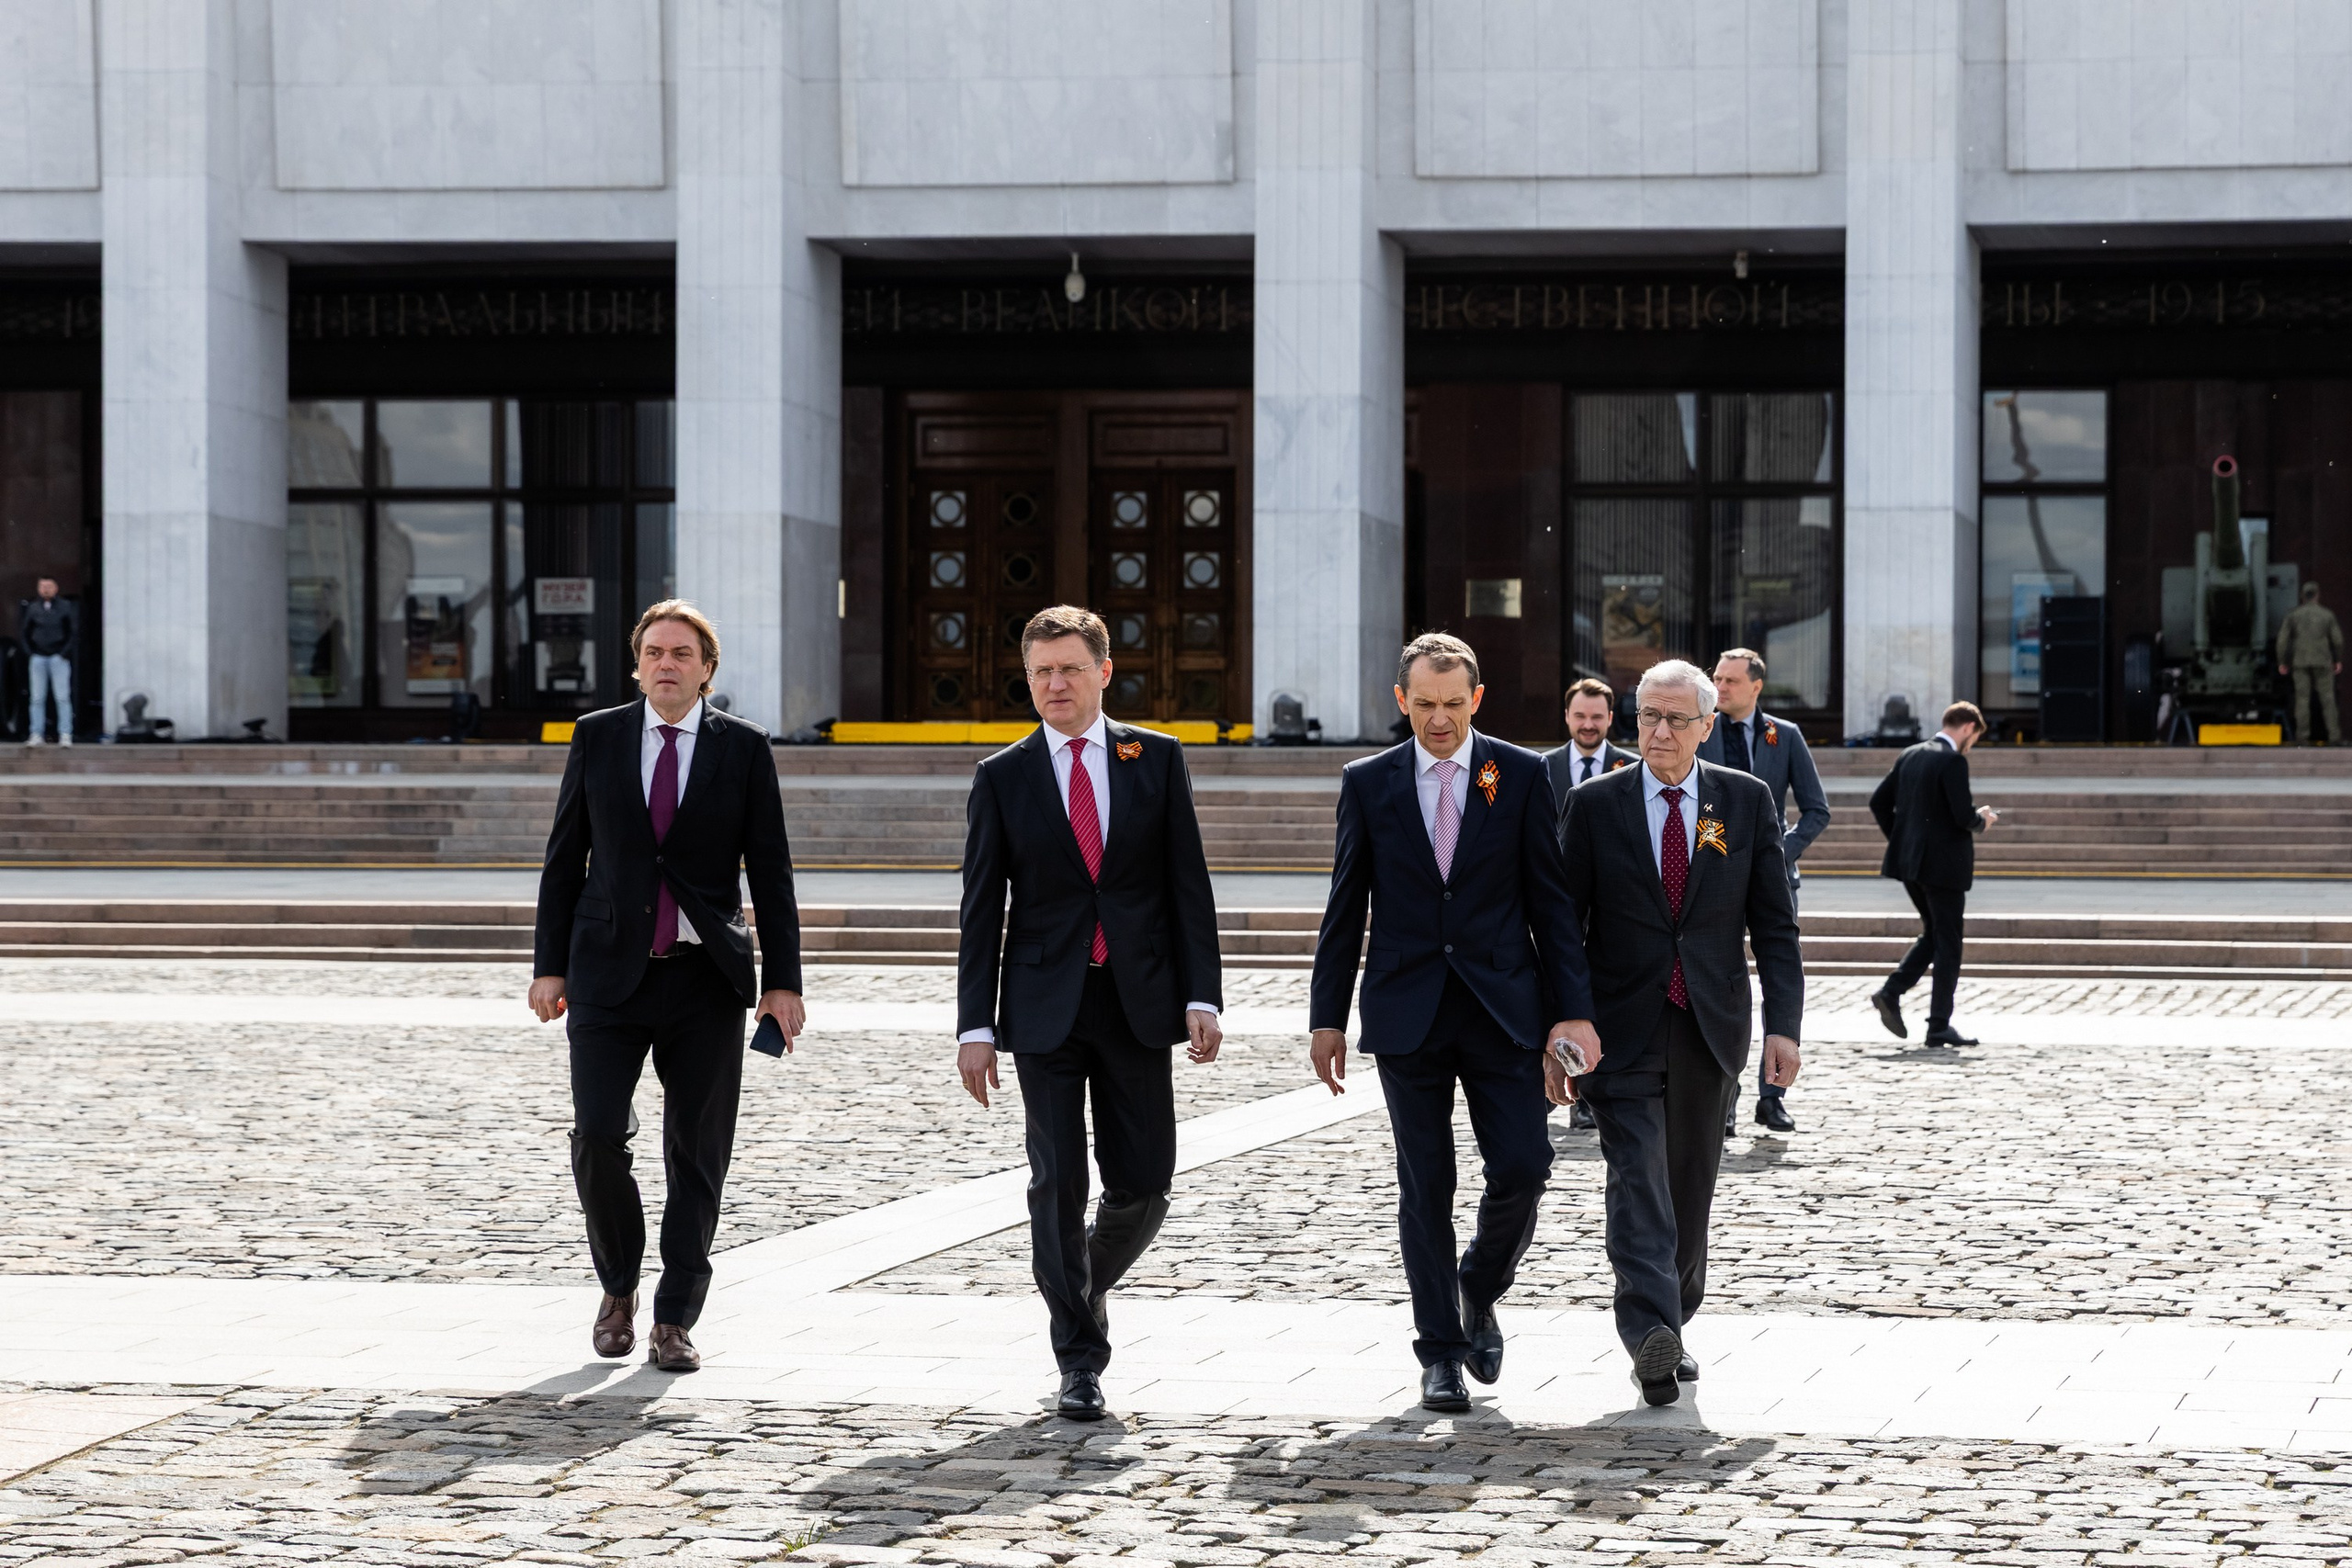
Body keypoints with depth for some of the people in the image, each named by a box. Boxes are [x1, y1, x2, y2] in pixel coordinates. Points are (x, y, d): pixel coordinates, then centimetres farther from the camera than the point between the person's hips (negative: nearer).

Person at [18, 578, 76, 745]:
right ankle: (36, 734, 4)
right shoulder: (32, 608, 8)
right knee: (37, 698, 2)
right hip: (38, 658, 2)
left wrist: (65, 651, -6)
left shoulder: (65, 607, 3)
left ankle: (65, 735, -6)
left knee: (63, 698, -6)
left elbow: (74, 630, 2)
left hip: (58, 657, -2)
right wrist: (29, 651, 4)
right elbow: (23, 631, 16)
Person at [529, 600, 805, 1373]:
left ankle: (674, 1322, 9)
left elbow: (770, 871, 3)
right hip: (610, 970, 0)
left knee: (697, 1155, 1)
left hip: (704, 977, 0)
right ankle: (618, 1288, 13)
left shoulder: (743, 747, 3)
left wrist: (783, 980, -2)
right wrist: (550, 964, 3)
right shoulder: (597, 737, 6)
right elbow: (564, 859, 9)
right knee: (597, 1138, -10)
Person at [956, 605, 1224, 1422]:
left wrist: (1202, 996, -5)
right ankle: (1079, 1360, 3)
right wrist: (975, 1027, -3)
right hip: (1044, 1007, -1)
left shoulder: (1157, 759, 5)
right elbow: (981, 910, 3)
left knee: (1144, 1181, 2)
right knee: (1059, 1182, -4)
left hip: (1137, 1001, 1)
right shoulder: (1002, 778, 3)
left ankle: (1086, 1285, 32)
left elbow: (1188, 885, 4)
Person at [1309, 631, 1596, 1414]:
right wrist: (1327, 1018, 4)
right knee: (1425, 1187, 3)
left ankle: (1479, 1290, 22)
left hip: (1502, 1008, 0)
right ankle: (1441, 1354, 11)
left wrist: (1573, 1010, -5)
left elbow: (1551, 901, 1)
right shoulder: (1368, 782, 4)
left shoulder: (1522, 776, 2)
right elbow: (1345, 909, 7)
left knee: (1522, 1168, -7)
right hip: (1407, 1012, 0)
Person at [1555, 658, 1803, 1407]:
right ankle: (1650, 1333, -27)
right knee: (1638, 1177, -16)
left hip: (1709, 1028, 2)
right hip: (1623, 1030, -2)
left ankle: (1672, 1326, 24)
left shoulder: (1747, 802, 4)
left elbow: (1775, 924, 5)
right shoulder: (1595, 805, 1)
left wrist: (1783, 1024, -5)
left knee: (1691, 1188, 10)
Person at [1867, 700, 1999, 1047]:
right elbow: (1964, 817, -21)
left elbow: (1879, 801, 12)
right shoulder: (1953, 762, -15)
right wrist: (1982, 819, 0)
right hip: (1943, 865, -8)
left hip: (1910, 862, 8)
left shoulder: (1910, 756, 9)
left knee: (1934, 936, 21)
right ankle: (1939, 1027, 3)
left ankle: (1891, 993, 6)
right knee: (1948, 946, 1)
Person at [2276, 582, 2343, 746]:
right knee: (2327, 699, 2)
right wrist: (2338, 660, 14)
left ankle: (2302, 736, -2)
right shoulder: (2327, 614, 1)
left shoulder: (2293, 614, 2)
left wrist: (2282, 662, 8)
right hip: (2322, 662, -1)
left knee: (2302, 699, 2)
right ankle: (2334, 735, -3)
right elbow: (2337, 639, 2)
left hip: (2300, 662, 1)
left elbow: (2283, 639, 0)